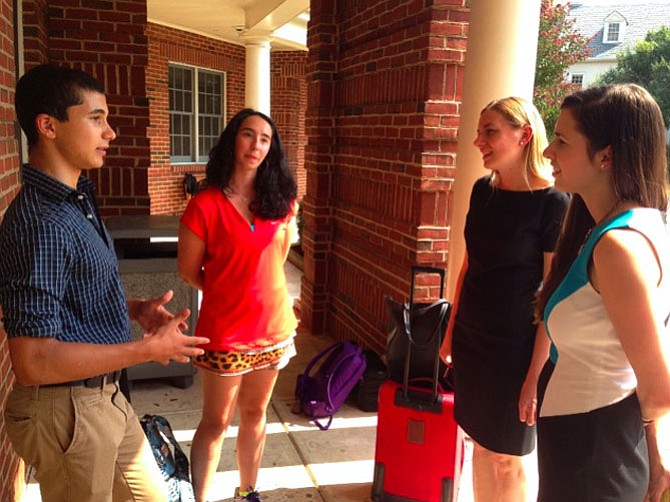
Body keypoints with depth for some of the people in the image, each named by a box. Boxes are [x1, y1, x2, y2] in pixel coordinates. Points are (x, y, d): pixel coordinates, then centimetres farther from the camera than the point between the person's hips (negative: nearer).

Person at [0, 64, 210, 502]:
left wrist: (136, 308, 1)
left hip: (103, 395, 9)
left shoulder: (75, 200, 6)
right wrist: (149, 349, -22)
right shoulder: (39, 222, -25)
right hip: (67, 410, -9)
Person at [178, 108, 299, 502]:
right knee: (216, 423, 8)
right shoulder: (206, 205, -14)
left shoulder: (278, 199, 2)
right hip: (225, 330, -5)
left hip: (273, 325, 5)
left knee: (255, 414, 20)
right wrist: (228, 292, 3)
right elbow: (189, 271, -5)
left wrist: (289, 224, 0)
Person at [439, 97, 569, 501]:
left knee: (507, 459, 10)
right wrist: (451, 330, 14)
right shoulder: (483, 190, 3)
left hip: (515, 347, -6)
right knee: (479, 444, 17)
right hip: (471, 339, 6)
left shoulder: (552, 203, -16)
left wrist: (536, 375, -16)